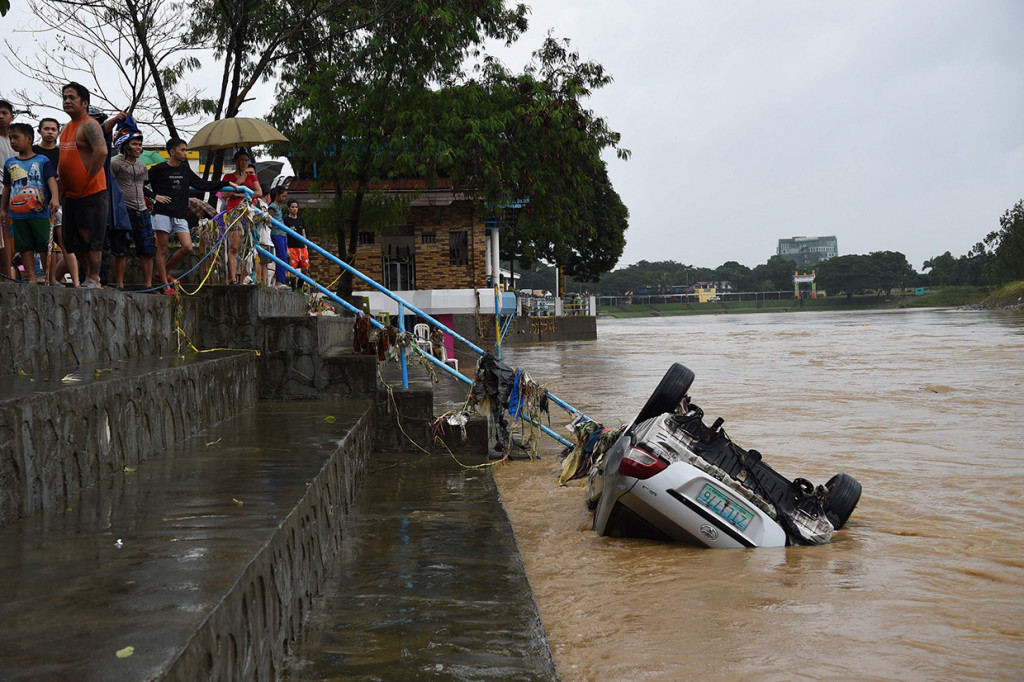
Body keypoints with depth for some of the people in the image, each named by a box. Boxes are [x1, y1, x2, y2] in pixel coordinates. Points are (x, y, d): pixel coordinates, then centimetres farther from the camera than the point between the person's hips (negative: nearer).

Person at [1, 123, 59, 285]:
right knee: (25, 247, 3)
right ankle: (32, 279, 5)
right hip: (18, 213, 4)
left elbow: (51, 180, -7)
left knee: (45, 246, -3)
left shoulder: (42, 160, 3)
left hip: (39, 212, -4)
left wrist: (54, 197, -25)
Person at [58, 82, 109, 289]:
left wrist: (89, 176, -20)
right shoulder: (67, 128, 17)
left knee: (91, 237, -7)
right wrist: (59, 176, 17)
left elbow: (101, 151, -27)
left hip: (91, 193, -10)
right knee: (76, 241, 12)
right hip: (71, 194, 10)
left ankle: (94, 280, -3)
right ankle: (87, 277, 21)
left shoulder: (89, 125, -12)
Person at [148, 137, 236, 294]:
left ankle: (163, 273, 11)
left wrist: (226, 184, 17)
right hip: (163, 214, -5)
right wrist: (154, 196, -6)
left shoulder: (185, 169, 16)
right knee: (162, 249, -3)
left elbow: (202, 184, 20)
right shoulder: (159, 169, 0)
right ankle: (166, 286, 2)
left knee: (187, 247, -8)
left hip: (180, 216, 5)